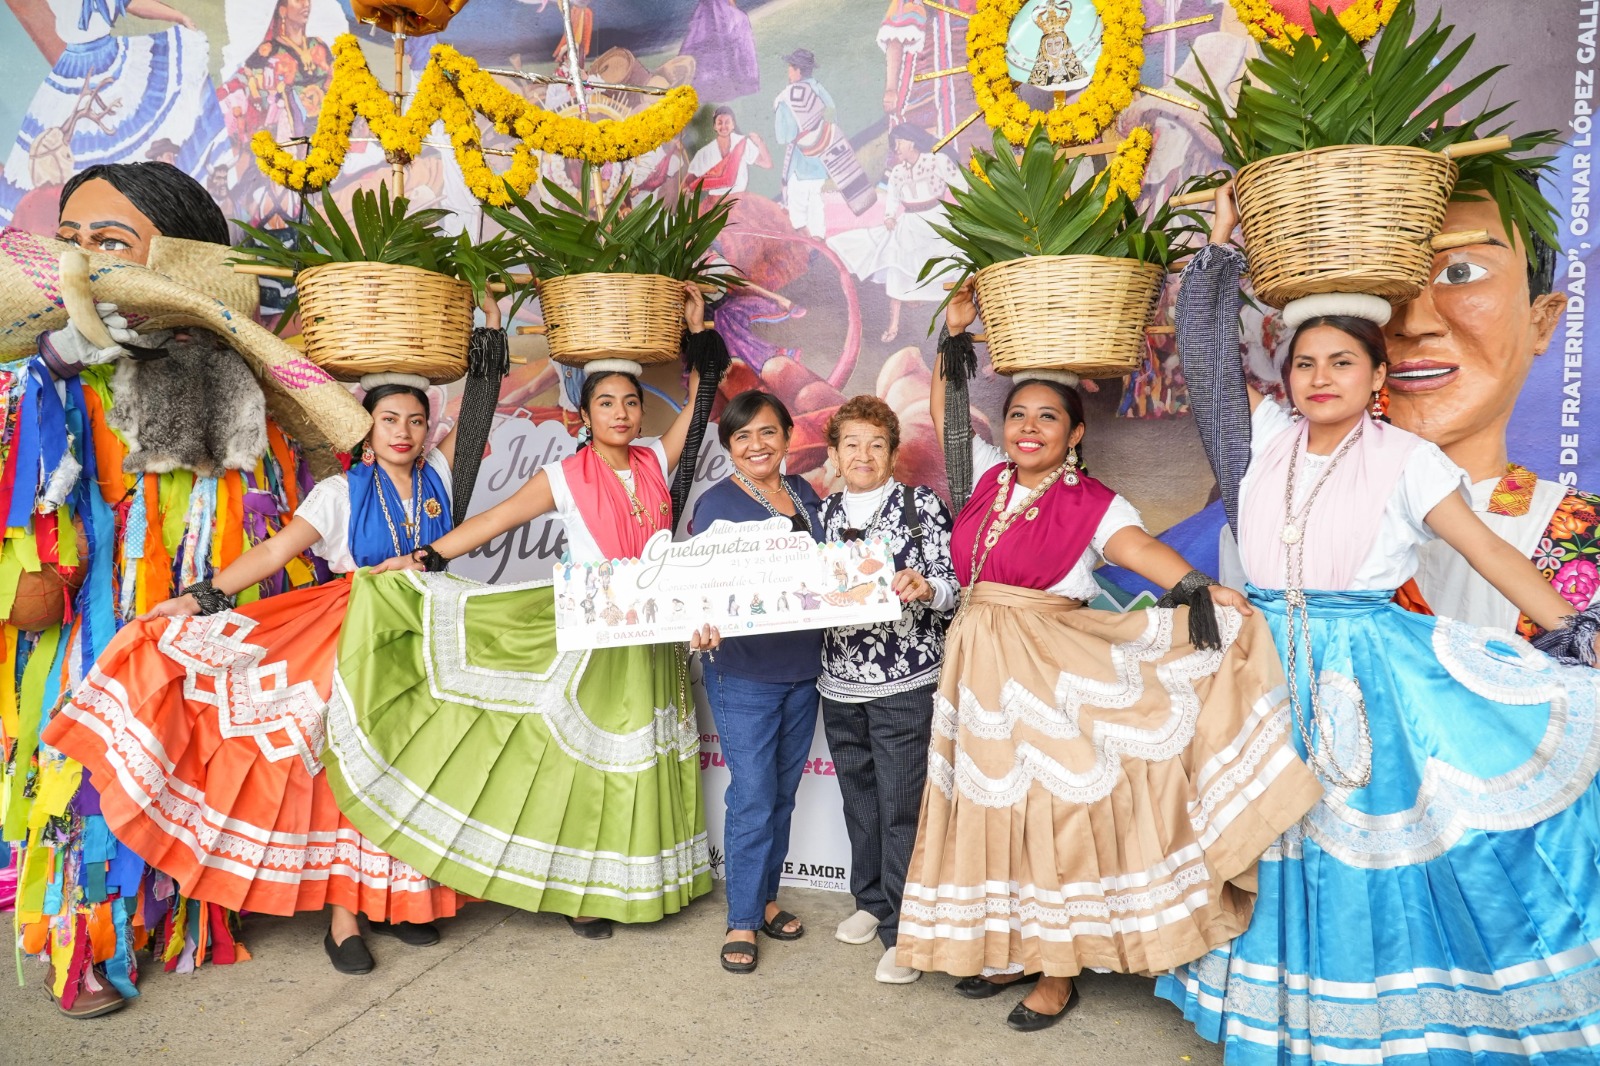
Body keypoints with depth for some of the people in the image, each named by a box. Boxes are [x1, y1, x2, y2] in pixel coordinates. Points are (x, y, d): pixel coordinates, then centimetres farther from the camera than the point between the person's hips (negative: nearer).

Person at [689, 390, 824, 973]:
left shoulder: (804, 494, 8)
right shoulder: (715, 504, -9)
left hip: (803, 668, 6)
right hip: (743, 674, -5)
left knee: (783, 793, 16)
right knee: (753, 800, -2)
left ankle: (766, 897, 33)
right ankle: (742, 921, 15)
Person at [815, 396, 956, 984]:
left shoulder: (923, 504, -4)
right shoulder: (824, 512, 9)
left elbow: (953, 584, -9)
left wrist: (925, 588, -29)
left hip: (905, 683, -4)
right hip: (840, 683, 5)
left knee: (900, 807, -1)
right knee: (859, 800, 17)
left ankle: (903, 933, 13)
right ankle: (871, 901, 36)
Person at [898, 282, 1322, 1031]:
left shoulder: (1091, 504, -6)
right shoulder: (989, 478, 9)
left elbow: (1138, 547, -23)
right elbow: (945, 415, 19)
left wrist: (1194, 587, -42)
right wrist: (954, 336, 13)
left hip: (1052, 676, -5)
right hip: (982, 670, 5)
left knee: (1054, 812, 0)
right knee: (993, 809, 12)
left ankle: (1058, 970, 16)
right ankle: (1008, 950, 29)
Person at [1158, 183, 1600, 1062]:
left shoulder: (1407, 460, -3)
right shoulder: (1268, 437, 4)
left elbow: (1492, 555, -5)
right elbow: (1204, 346, 7)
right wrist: (1220, 245, 8)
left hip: (1366, 670, -3)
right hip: (1267, 663, 3)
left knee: (1366, 840, 1)